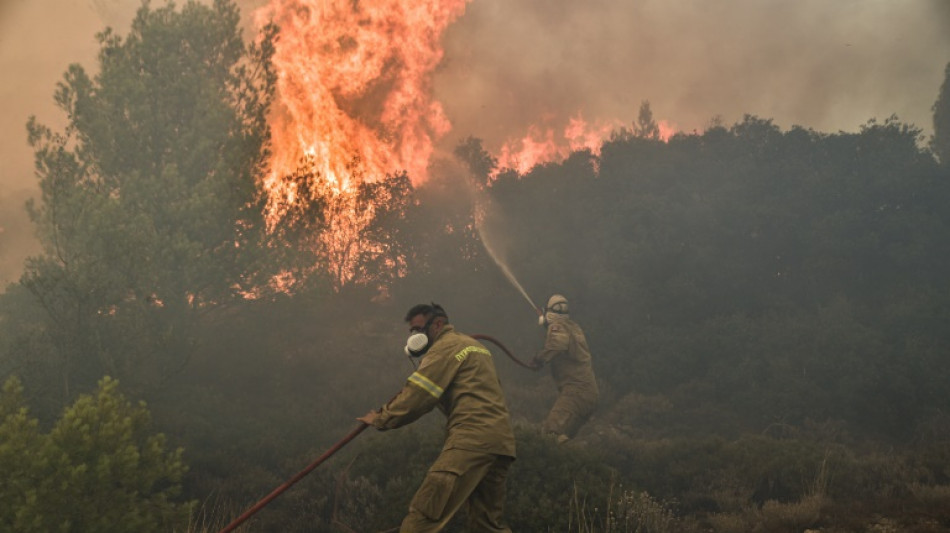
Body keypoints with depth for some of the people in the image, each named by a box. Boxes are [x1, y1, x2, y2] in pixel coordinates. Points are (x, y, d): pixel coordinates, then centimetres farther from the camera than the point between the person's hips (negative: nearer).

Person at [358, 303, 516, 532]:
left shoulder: (446, 346, 0)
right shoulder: (473, 345, 30)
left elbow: (417, 395, -5)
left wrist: (380, 419, 6)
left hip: (472, 438, -10)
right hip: (500, 439, 10)